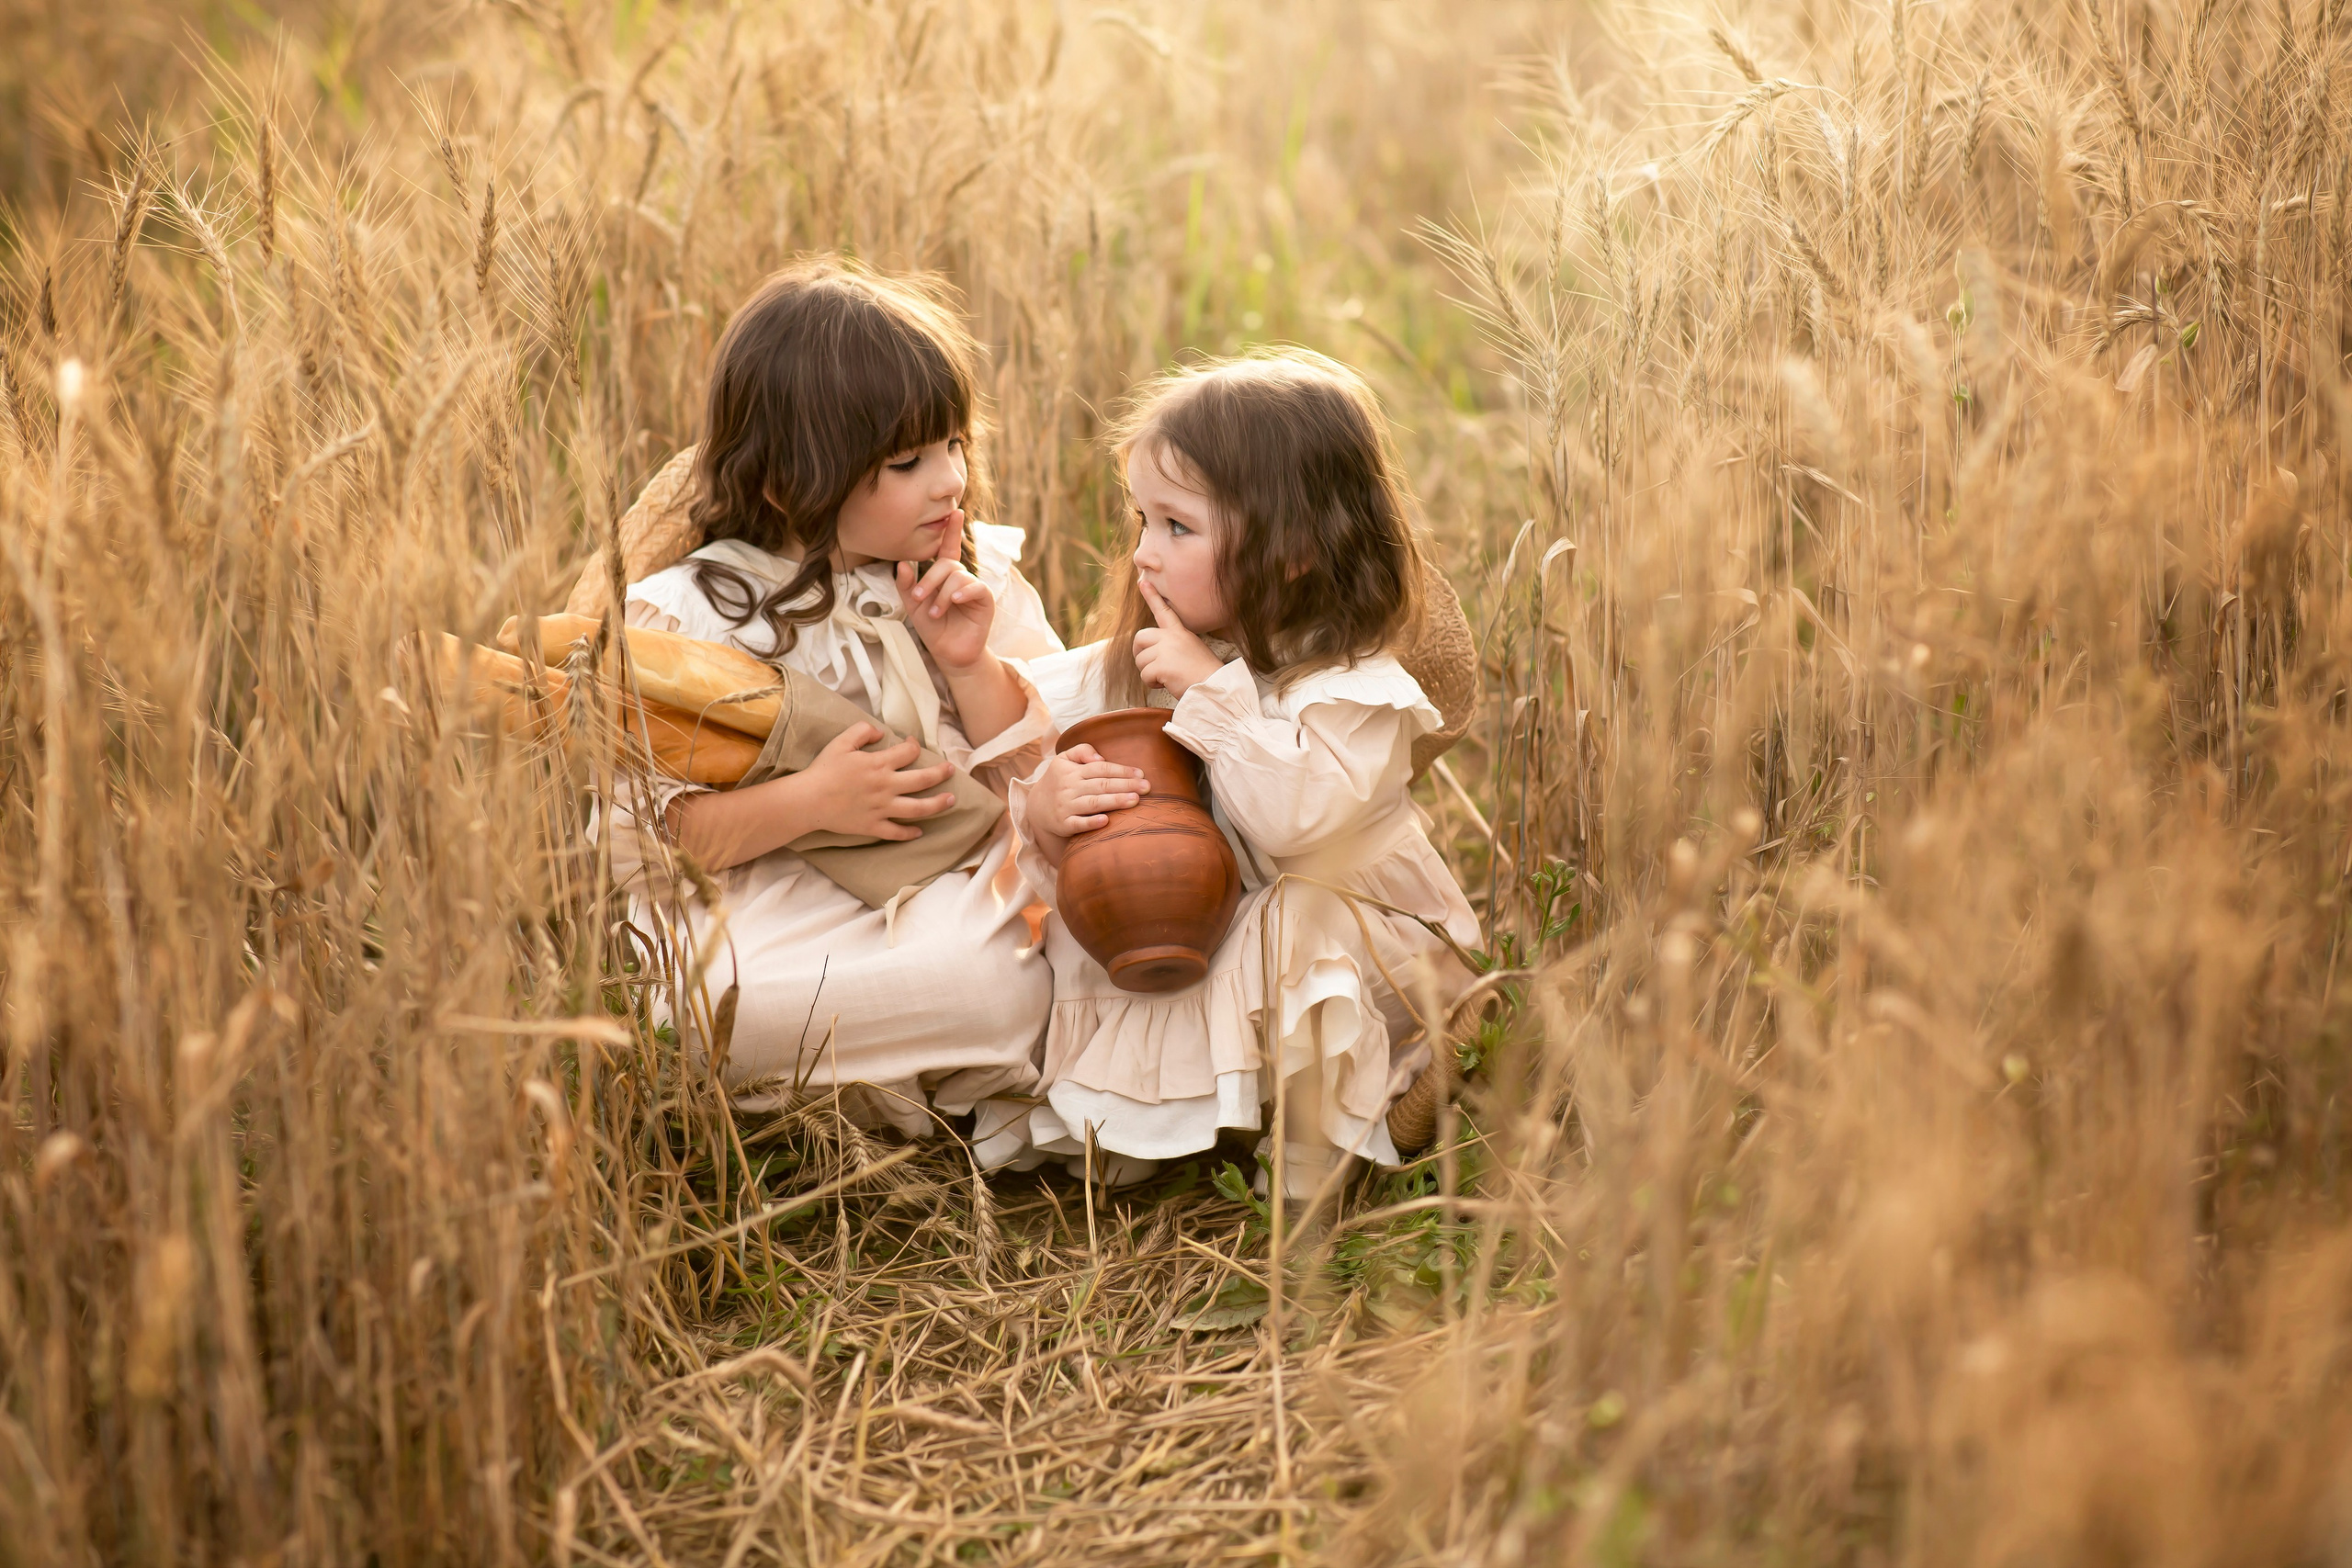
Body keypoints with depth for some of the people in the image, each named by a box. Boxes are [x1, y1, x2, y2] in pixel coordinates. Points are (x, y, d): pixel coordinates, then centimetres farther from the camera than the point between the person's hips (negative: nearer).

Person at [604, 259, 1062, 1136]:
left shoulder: (981, 578, 8)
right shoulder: (689, 616, -6)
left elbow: (1039, 769, 7)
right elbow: (638, 836, -10)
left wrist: (969, 663, -9)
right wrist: (810, 802, -20)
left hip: (962, 890, 6)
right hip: (779, 915, -5)